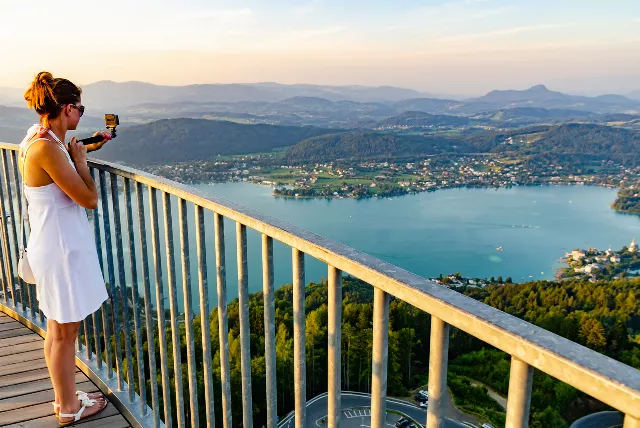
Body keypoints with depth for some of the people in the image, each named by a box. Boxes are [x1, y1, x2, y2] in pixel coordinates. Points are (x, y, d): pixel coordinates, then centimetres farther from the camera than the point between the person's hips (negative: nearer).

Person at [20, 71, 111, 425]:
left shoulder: (36, 139, 6)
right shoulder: (47, 148, -24)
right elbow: (89, 199, -22)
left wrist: (84, 150, 18)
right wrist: (80, 159, -9)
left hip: (56, 246, 10)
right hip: (61, 249, -10)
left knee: (57, 328, 21)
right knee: (64, 332, 6)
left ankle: (64, 397, 37)